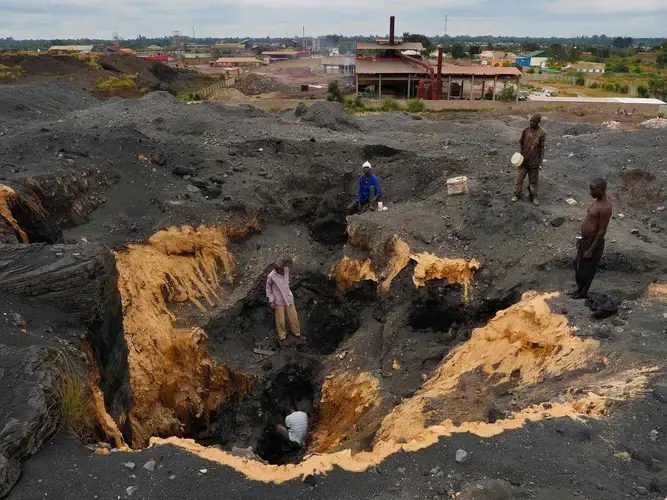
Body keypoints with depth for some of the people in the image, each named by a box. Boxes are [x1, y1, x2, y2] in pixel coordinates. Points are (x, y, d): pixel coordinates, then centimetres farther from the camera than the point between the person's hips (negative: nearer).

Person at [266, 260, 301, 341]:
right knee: (280, 320, 11)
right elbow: (268, 289, -8)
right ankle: (282, 334, 36)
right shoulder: (271, 276, -24)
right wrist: (271, 301, -6)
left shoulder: (286, 270, -14)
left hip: (289, 298, 3)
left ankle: (296, 332, 38)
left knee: (293, 317, 15)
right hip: (279, 301, -3)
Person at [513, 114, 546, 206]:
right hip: (523, 160, 2)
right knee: (519, 178, 7)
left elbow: (542, 148, -7)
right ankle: (517, 195, 22)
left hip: (534, 161, -2)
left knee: (534, 180, 10)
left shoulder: (542, 133, -10)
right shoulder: (526, 131, -2)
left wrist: (540, 162, -9)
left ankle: (534, 196, 25)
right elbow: (521, 144, 7)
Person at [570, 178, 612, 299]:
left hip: (594, 242, -9)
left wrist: (591, 250, -20)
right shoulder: (597, 201, 4)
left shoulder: (605, 207, -27)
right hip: (586, 240, 9)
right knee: (578, 266, 23)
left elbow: (602, 231, -24)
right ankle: (579, 289, 42)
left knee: (586, 269, 10)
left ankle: (583, 293, 31)